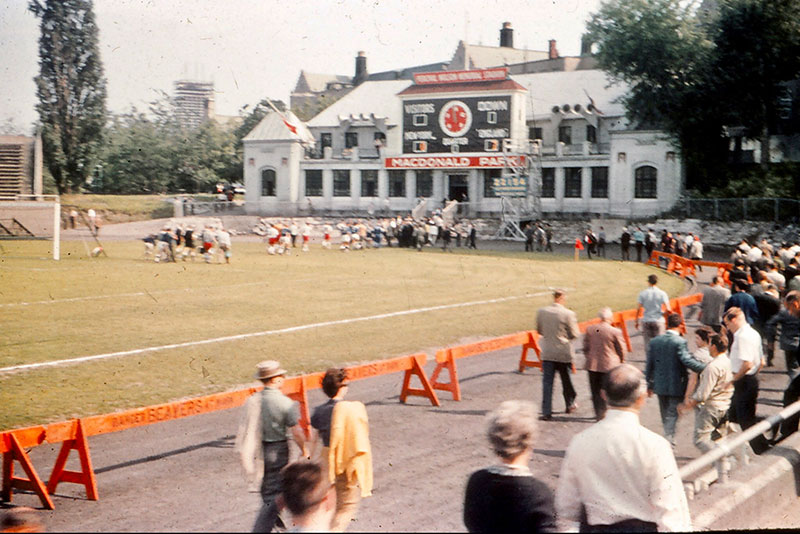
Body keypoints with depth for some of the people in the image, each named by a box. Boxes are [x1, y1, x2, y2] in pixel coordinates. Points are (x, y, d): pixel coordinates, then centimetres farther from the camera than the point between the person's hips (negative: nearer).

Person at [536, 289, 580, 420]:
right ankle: (570, 405, 36)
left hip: (547, 353, 2)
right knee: (566, 380, 17)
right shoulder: (568, 314, -14)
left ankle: (546, 412, -3)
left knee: (547, 382, 2)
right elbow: (574, 334, -9)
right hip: (563, 353, -2)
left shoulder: (542, 312, -3)